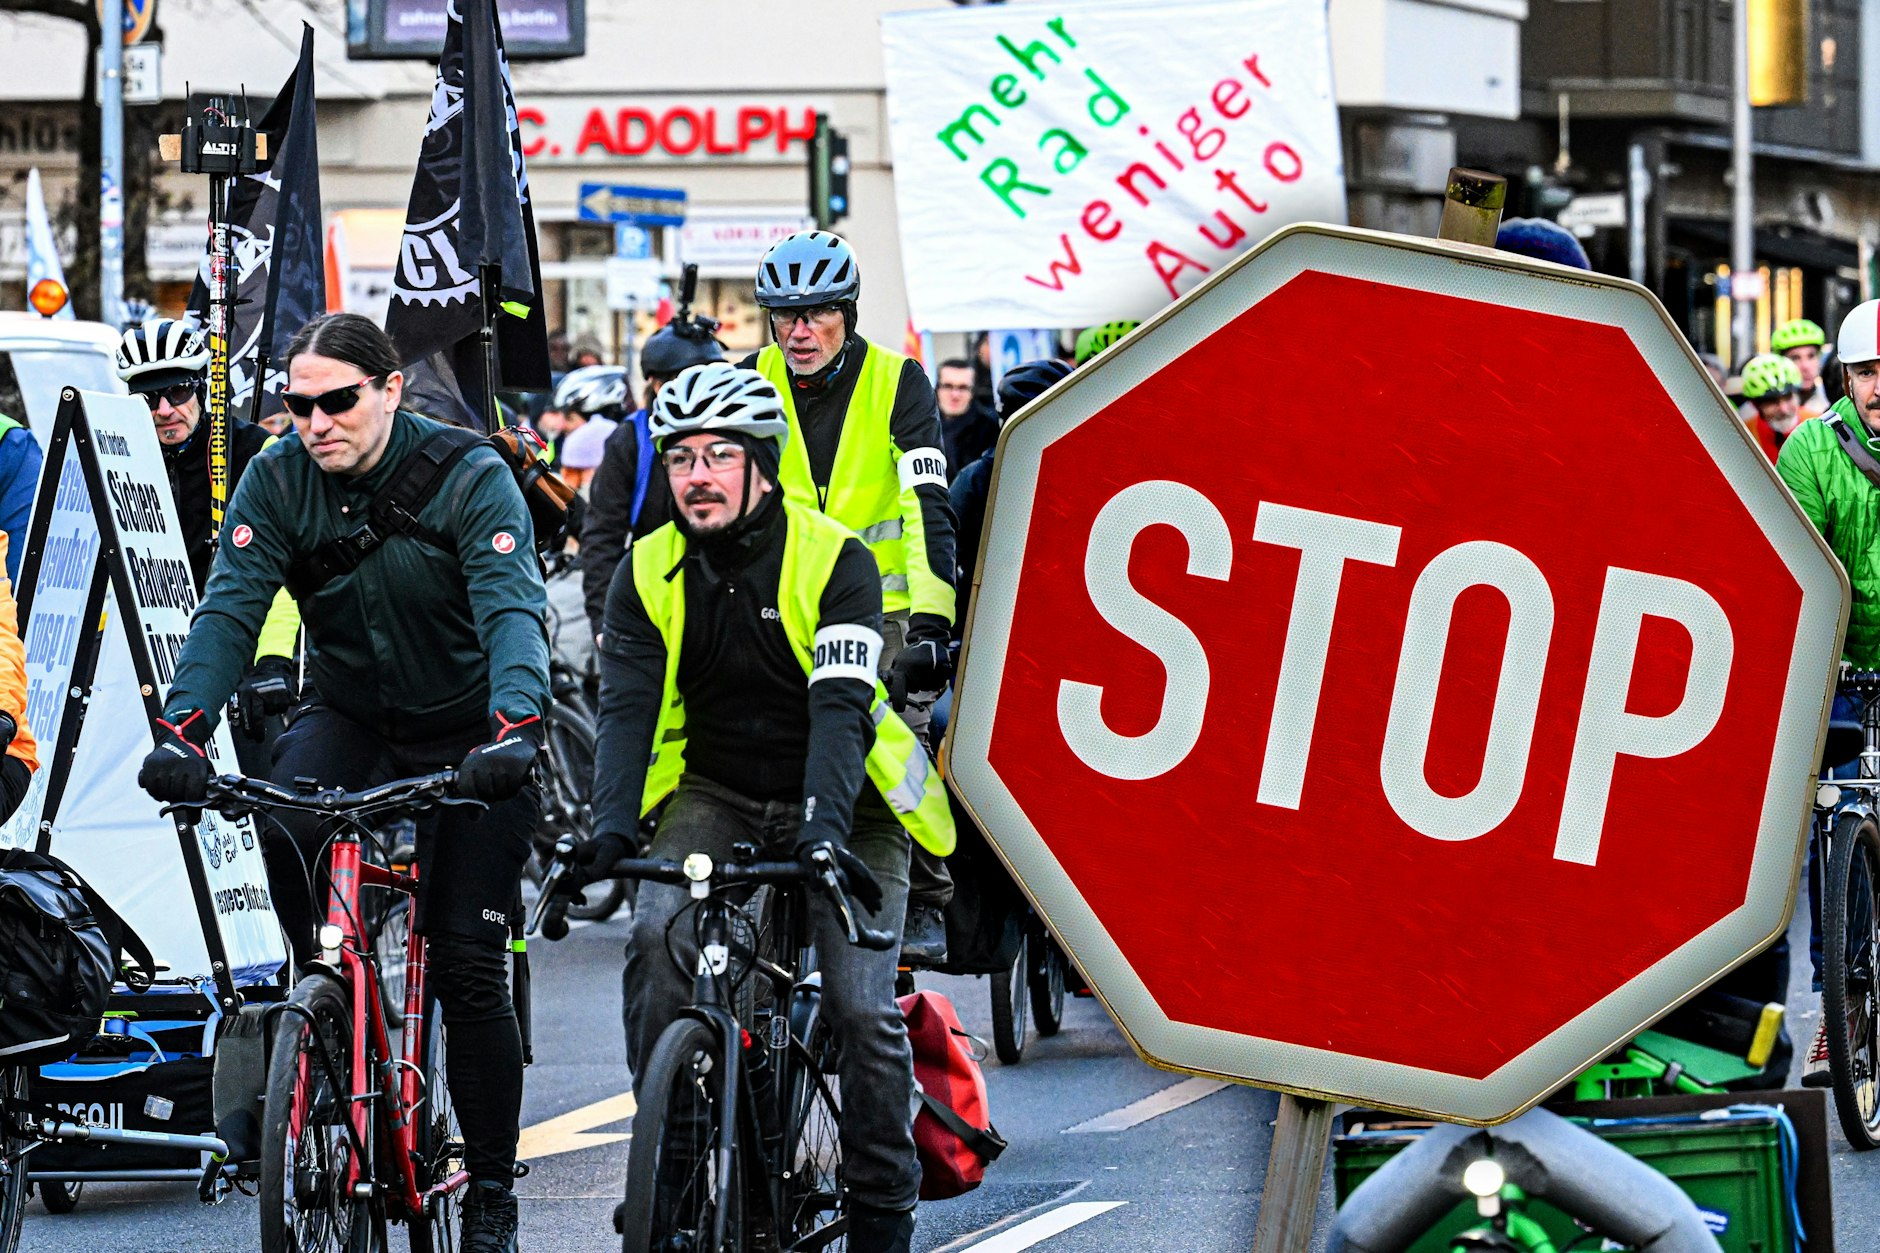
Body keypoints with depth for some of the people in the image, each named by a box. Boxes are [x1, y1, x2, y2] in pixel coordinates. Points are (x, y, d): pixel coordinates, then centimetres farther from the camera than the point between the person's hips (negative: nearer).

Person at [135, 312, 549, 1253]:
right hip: (348, 710, 2)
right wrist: (181, 725, -37)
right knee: (285, 812, -33)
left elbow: (512, 609, -32)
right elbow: (229, 608, -20)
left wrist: (514, 726, -51)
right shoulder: (278, 483, -10)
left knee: (467, 964, -7)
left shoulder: (470, 478, -19)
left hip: (464, 728, -2)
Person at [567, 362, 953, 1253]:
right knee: (657, 936, -26)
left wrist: (827, 827, -42)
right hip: (715, 795, 2)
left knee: (862, 1010, -14)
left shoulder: (833, 560, -16)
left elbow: (840, 707, -27)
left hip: (843, 803, -2)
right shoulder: (650, 572, -6)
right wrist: (611, 828, -32)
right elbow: (626, 708, -15)